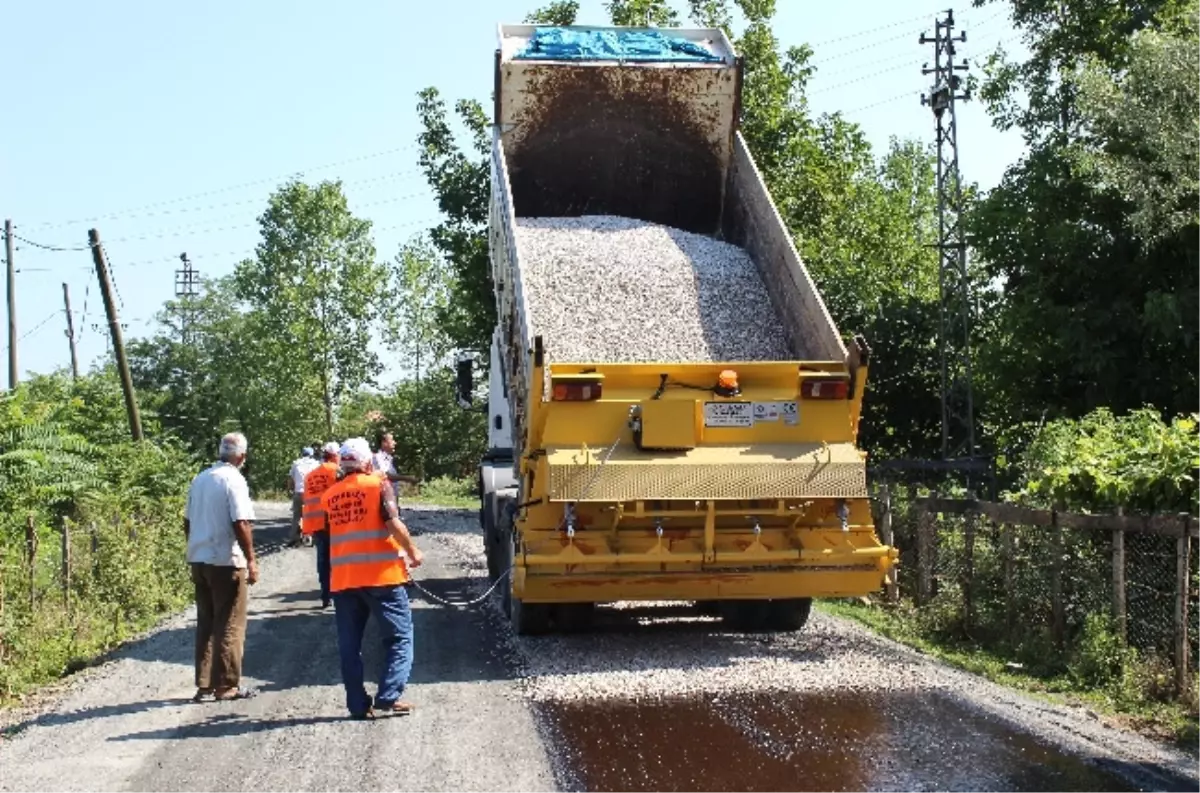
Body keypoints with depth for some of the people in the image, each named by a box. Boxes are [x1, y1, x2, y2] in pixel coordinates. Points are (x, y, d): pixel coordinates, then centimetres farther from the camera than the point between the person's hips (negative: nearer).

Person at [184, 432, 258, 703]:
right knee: (230, 625, 2)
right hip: (226, 561, -7)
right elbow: (240, 524, -17)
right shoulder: (234, 480, -11)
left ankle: (204, 685, 15)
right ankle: (227, 685, 5)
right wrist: (251, 559, -13)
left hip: (199, 559, 7)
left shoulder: (200, 479, 11)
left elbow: (188, 521, 14)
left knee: (205, 623, 13)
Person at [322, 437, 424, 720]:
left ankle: (358, 705, 9)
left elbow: (328, 535, 18)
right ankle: (388, 696, -5)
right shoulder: (378, 486, -3)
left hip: (342, 579, 4)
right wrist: (412, 553, -1)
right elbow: (394, 524, -14)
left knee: (349, 644, 9)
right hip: (381, 575, -4)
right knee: (399, 636, 5)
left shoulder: (329, 496, 12)